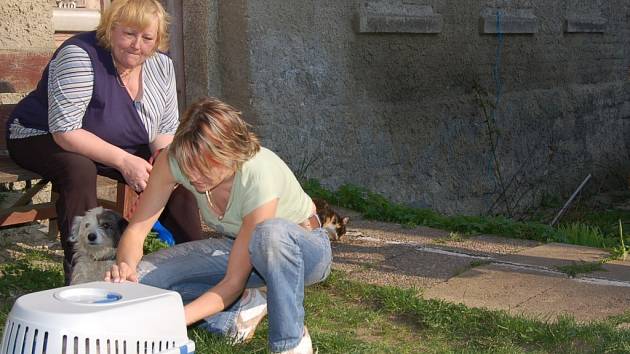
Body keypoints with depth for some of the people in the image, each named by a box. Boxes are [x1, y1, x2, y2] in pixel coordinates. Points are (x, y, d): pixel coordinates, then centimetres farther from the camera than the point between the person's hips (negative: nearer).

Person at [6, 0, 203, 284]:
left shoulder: (161, 66, -7)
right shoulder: (79, 56, -26)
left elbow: (166, 131, 1)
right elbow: (65, 132, -31)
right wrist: (124, 161, -36)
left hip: (123, 149, 6)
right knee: (80, 170, -37)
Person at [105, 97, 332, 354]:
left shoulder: (260, 179, -36)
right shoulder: (175, 160, -23)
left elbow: (234, 281, -30)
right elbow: (136, 229, -16)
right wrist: (125, 266, -38)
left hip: (303, 248, -5)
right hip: (239, 247, 5)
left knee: (270, 232, -44)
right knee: (144, 277, -17)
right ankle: (240, 306, 4)